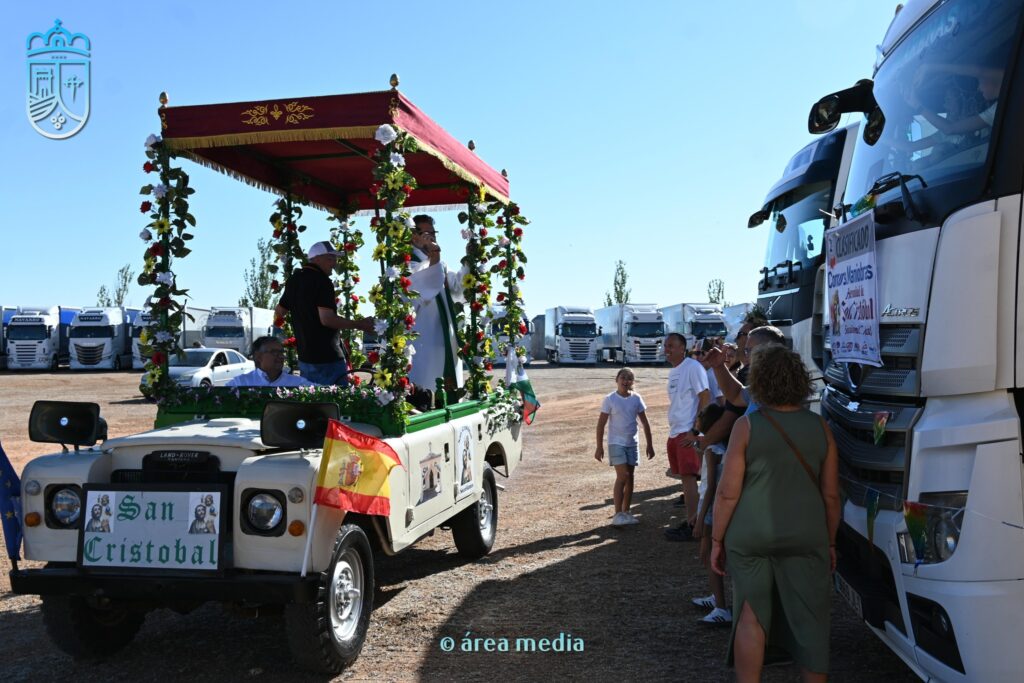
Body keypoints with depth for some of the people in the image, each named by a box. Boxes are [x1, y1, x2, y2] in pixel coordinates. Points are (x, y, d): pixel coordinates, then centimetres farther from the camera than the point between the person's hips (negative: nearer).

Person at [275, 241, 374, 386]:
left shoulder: (294, 280, 11)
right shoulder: (322, 281, -14)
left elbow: (279, 313, 20)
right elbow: (327, 319, -23)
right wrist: (358, 324, -15)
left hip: (305, 357, 8)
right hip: (327, 358, -8)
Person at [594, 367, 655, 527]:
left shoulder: (636, 398, 2)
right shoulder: (610, 400, -8)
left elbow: (645, 422, 9)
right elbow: (601, 424, -6)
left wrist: (649, 444, 7)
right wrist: (599, 447, -10)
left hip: (632, 443, 5)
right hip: (616, 443, -5)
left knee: (629, 478, 8)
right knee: (622, 476, -13)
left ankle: (626, 512, 18)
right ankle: (618, 515, -9)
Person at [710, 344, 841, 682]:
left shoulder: (747, 426, -9)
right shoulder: (819, 427, 0)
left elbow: (728, 493, -8)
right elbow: (831, 495, 5)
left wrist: (717, 541, 2)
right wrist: (830, 543, 17)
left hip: (750, 538, -2)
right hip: (806, 538, 2)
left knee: (751, 618, 10)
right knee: (810, 619, 14)